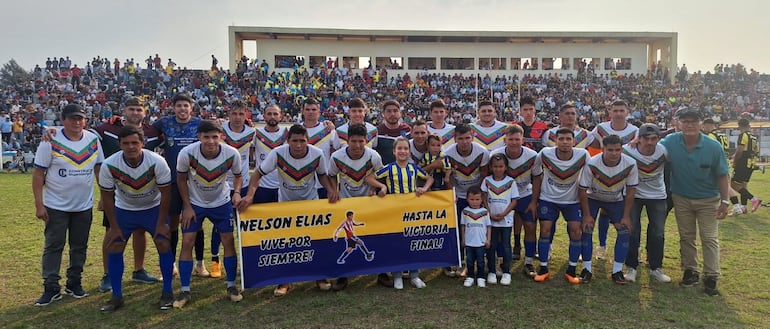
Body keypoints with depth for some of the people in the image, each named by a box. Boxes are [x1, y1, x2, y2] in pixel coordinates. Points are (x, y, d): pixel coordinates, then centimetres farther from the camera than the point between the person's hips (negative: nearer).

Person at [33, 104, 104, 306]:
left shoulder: (93, 140, 0)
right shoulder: (50, 142, -11)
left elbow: (99, 168, 8)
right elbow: (38, 174, -9)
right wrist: (39, 205, -13)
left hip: (84, 206, 4)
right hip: (55, 206, -3)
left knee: (80, 246, 11)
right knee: (53, 246, 2)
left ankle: (74, 283, 24)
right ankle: (51, 288, 10)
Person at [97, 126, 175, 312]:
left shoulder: (156, 162, -27)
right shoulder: (109, 165, -23)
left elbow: (165, 193, -16)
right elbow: (107, 196, -10)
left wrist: (161, 223, -13)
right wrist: (114, 227, -8)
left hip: (153, 208, -1)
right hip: (124, 209, 2)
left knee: (164, 244, -10)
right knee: (114, 248, -4)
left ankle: (167, 292, 5)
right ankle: (116, 296, 11)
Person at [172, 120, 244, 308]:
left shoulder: (232, 154, -24)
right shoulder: (187, 153, -26)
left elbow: (237, 175, -4)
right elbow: (181, 179, -9)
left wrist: (237, 192, -23)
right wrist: (187, 207, -10)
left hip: (221, 202, 1)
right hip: (194, 203, 0)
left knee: (228, 241, -1)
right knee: (187, 242, -5)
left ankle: (231, 287, 13)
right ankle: (185, 291, 6)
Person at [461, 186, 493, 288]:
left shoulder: (484, 212, -4)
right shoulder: (465, 211, -1)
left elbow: (488, 226, 2)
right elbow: (462, 225, 7)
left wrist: (488, 239, 0)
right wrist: (463, 239, 8)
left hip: (481, 242, -1)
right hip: (468, 242, 1)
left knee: (480, 261, 7)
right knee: (469, 261, 9)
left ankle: (480, 277, 20)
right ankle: (470, 277, 23)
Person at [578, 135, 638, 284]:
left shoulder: (630, 164, -25)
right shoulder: (592, 164, -31)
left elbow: (631, 190, -12)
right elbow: (582, 190, -20)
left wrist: (626, 216, -12)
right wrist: (587, 215, -18)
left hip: (616, 200, 2)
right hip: (592, 198, -2)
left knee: (625, 230, -9)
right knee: (586, 229, -13)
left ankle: (617, 271, 3)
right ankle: (587, 269, -1)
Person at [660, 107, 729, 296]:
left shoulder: (714, 147, -18)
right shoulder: (670, 142, -15)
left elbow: (722, 175, -10)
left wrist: (724, 201, -10)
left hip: (708, 199, -2)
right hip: (681, 198, 2)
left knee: (710, 238, 2)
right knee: (686, 237, 12)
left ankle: (711, 277, 11)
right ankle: (690, 272, 26)